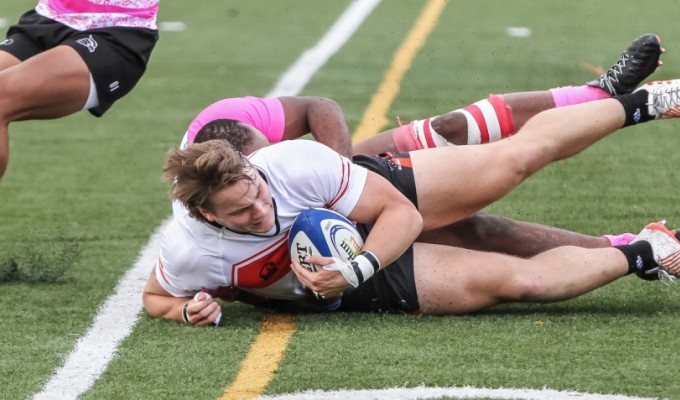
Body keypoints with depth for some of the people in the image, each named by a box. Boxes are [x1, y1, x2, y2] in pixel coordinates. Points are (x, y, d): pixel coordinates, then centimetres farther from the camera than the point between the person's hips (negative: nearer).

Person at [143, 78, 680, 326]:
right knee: (518, 280, -11)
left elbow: (402, 212, -21)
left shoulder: (297, 163, -32)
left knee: (523, 153, -7)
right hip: (360, 284, 0)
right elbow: (156, 297, -6)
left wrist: (355, 266, -37)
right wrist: (191, 311, -28)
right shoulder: (189, 254, -31)